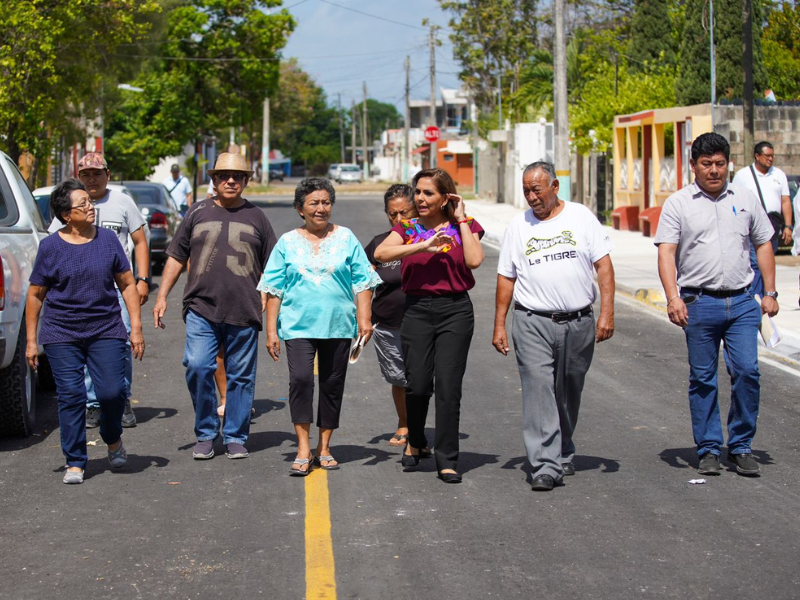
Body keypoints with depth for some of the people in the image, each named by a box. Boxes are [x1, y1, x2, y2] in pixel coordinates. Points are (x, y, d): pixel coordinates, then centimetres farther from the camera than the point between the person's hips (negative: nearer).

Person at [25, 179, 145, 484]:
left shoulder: (107, 239, 3)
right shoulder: (51, 247, -2)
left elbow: (127, 285, 8)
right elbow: (35, 295, 4)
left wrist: (136, 328, 2)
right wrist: (31, 340, 1)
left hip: (106, 331, 1)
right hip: (62, 335, -1)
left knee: (112, 392, -8)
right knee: (71, 396, -2)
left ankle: (113, 439, 23)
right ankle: (75, 463, 10)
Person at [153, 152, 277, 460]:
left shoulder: (256, 216, 11)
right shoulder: (198, 213, 11)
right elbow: (176, 258, 13)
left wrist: (266, 298, 3)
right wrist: (162, 296, 6)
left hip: (244, 312, 0)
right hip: (201, 309, 0)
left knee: (240, 376, 3)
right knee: (197, 367, -12)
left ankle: (235, 438, 15)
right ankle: (205, 434, 4)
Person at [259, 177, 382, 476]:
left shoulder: (345, 238, 7)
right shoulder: (287, 242, 7)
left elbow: (362, 282, 6)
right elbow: (274, 289, 7)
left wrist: (364, 318, -5)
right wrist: (271, 330, 2)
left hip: (338, 326, 1)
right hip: (298, 325, -1)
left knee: (332, 384, 6)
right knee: (300, 379, -17)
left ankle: (324, 447, 19)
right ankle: (303, 449, -13)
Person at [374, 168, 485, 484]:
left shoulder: (464, 226, 7)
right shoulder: (407, 228, 9)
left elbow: (474, 260, -13)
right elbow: (381, 253, -10)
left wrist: (461, 221, -5)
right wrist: (424, 245, -17)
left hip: (455, 310, -1)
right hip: (418, 310, 1)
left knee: (448, 386, -6)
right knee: (417, 384, -4)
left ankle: (447, 461, 2)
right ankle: (415, 441, 25)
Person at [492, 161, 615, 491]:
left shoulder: (581, 216, 4)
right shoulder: (518, 226, 7)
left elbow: (603, 265, 2)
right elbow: (506, 278, 9)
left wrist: (607, 312, -7)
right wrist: (499, 325, 5)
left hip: (579, 323, 1)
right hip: (534, 324, -1)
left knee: (569, 395, 12)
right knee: (539, 390, -12)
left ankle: (563, 453, 31)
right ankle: (546, 466, -15)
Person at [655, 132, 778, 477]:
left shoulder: (745, 199, 11)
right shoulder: (678, 203, 2)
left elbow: (763, 245, 16)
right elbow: (666, 252, -5)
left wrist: (770, 293, 9)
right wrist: (673, 297, -18)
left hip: (742, 302, 2)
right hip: (699, 303, -2)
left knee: (747, 371, -6)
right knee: (702, 378, 4)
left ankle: (741, 447, 7)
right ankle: (709, 449, 14)